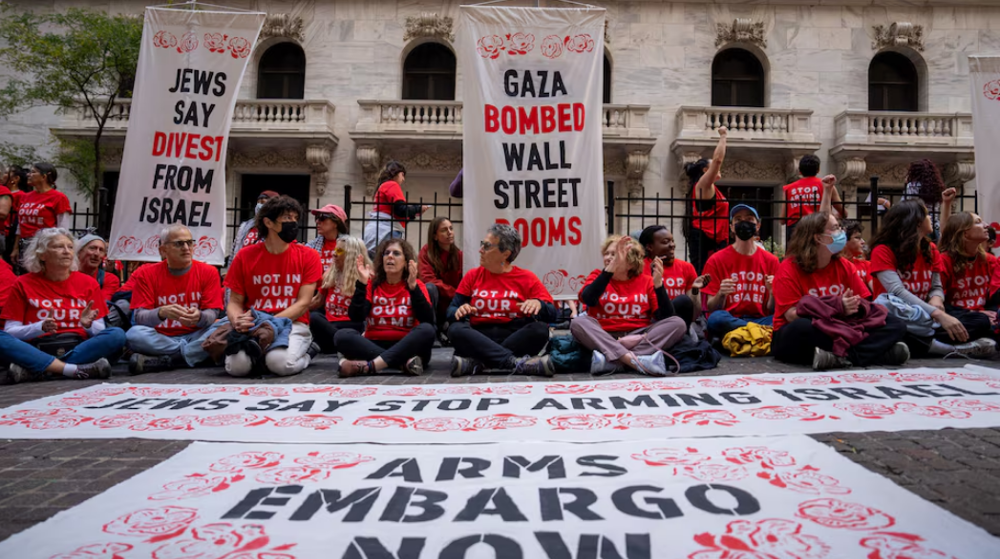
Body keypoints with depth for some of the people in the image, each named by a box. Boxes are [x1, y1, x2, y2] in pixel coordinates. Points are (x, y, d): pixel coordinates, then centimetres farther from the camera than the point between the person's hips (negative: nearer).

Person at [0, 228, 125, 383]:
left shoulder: (88, 283, 9)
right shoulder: (23, 284, 7)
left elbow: (100, 331, 8)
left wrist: (88, 324, -15)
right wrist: (42, 327, -17)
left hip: (79, 349, 1)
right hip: (36, 351, -1)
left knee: (117, 335, -26)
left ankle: (35, 370, -29)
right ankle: (74, 369, -34)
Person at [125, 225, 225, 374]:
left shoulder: (208, 272, -1)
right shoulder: (146, 274, -1)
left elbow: (213, 314, -6)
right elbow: (138, 317, -10)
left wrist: (199, 317, -31)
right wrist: (161, 313, -32)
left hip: (195, 337, 0)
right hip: (160, 338, 0)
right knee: (134, 334, -30)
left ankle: (161, 361, -26)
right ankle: (194, 355, -18)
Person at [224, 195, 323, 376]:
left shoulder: (308, 256, 1)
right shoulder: (245, 256, 5)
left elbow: (303, 303, -4)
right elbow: (235, 302, 7)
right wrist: (237, 321, -18)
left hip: (293, 324, -1)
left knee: (280, 363, -32)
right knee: (237, 365, -28)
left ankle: (304, 354, 3)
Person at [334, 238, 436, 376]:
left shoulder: (416, 285, 3)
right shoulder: (372, 284, 7)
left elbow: (428, 321, -13)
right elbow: (356, 318, -8)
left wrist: (413, 287, -21)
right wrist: (361, 283, -15)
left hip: (406, 347, -1)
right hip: (374, 346, 1)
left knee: (426, 330, -30)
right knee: (342, 335, -25)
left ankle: (370, 366, -37)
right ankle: (405, 362, -33)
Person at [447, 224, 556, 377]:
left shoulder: (527, 278, 6)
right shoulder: (472, 275, 12)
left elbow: (552, 315, 0)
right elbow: (451, 310, 7)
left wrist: (538, 304, -23)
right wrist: (459, 311, -18)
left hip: (514, 338, -1)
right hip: (479, 338, 1)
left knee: (540, 329, -29)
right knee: (456, 330, -28)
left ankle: (476, 362, -31)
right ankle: (517, 362, -39)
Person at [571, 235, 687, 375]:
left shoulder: (646, 281, 8)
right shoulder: (597, 276, 6)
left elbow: (666, 317, -3)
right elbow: (588, 300, -18)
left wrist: (658, 284, -16)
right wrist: (611, 267, -26)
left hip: (639, 337, 2)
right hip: (604, 337, -1)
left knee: (678, 323, -20)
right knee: (578, 322, -27)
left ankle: (612, 361, -32)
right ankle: (638, 361, -41)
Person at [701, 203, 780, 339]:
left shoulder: (771, 260, 9)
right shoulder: (716, 260, 4)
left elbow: (772, 311, 8)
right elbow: (711, 309, 1)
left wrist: (773, 293, -13)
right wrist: (721, 295, -20)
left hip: (760, 320, 1)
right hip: (729, 320, 0)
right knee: (716, 318, -36)